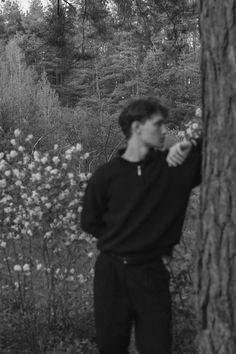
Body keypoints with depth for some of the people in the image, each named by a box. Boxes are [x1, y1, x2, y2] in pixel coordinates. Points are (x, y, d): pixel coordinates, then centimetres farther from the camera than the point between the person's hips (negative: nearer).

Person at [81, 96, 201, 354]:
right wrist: (122, 240, 2)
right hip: (111, 272, 0)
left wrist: (192, 146, -17)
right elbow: (90, 223, 5)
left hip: (151, 273, 0)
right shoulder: (106, 175, -4)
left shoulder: (176, 164, -2)